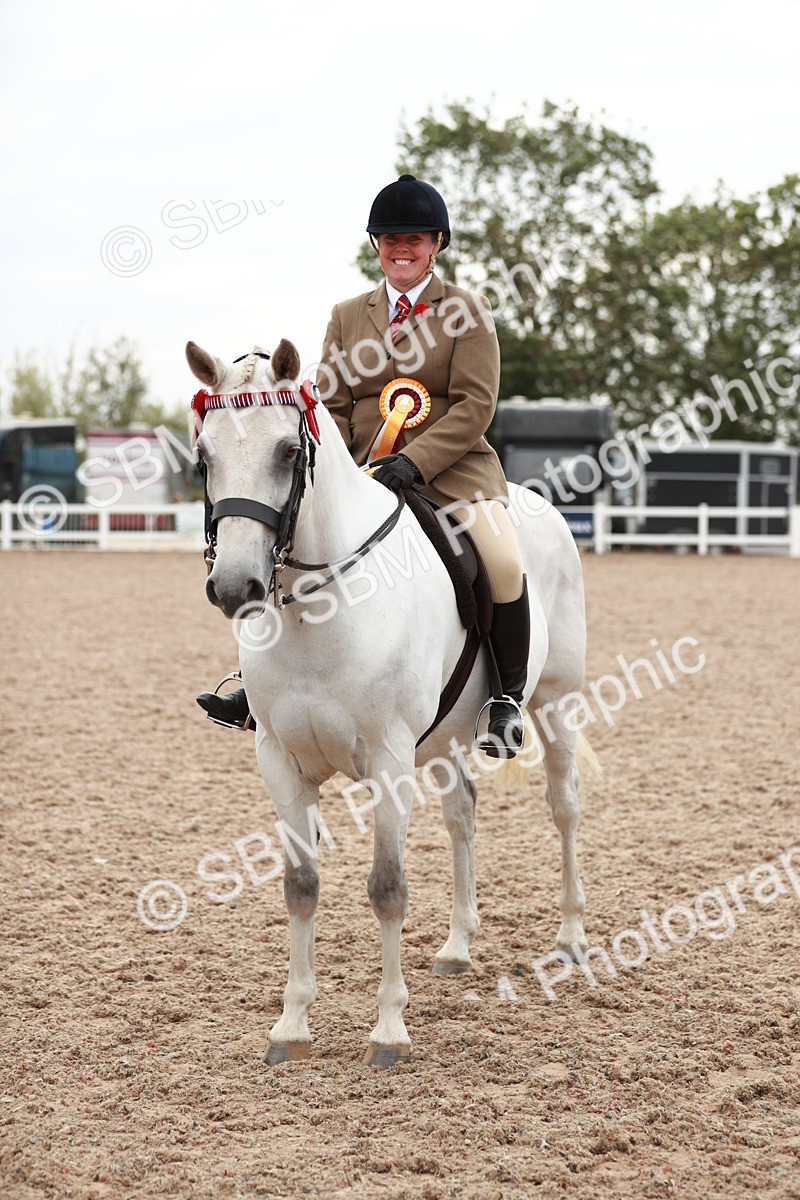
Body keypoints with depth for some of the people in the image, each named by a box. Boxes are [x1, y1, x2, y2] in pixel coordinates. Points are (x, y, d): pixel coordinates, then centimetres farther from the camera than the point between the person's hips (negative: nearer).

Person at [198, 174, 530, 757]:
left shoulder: (467, 310, 3)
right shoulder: (347, 316, 16)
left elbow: (475, 404, -7)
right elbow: (332, 407, 13)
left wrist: (412, 463, -20)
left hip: (452, 468, -4)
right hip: (365, 473, 4)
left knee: (504, 559, -28)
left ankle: (508, 700, -9)